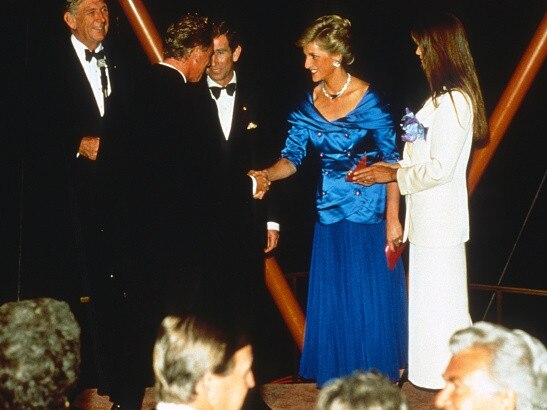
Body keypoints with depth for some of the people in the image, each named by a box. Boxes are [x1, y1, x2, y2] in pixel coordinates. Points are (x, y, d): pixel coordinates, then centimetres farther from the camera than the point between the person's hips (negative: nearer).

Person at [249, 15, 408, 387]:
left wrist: (393, 219, -13)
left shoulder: (368, 99, -12)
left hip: (369, 214, -5)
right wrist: (266, 175, -21)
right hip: (330, 213, 5)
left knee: (370, 302, 3)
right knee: (331, 303, 10)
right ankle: (337, 384, 24)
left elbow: (391, 160, -10)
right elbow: (293, 156, 0)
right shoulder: (308, 104, 1)